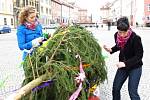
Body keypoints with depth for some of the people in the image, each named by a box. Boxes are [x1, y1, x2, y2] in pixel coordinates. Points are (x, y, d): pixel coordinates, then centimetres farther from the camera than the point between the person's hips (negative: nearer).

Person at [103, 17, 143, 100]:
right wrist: (111, 50, -5)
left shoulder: (135, 38, -25)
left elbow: (139, 55, -21)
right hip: (123, 66, 6)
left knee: (132, 92, -5)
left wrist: (126, 63, -30)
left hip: (135, 67, -5)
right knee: (115, 88, 10)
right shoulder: (116, 35, -8)